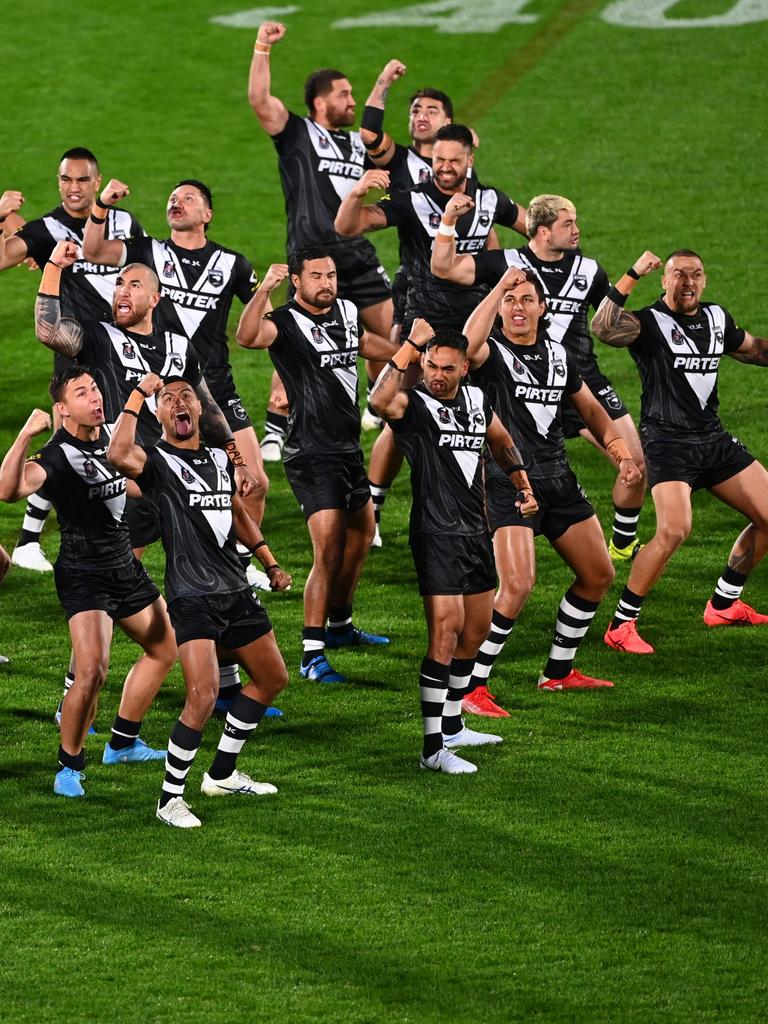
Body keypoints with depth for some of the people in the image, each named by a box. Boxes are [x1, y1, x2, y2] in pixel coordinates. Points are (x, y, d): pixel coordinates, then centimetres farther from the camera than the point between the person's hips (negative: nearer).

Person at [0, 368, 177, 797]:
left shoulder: (113, 434, 1)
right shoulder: (59, 455, -22)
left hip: (125, 565, 8)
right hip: (83, 576, -8)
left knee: (165, 649, 19)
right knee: (92, 672, -21)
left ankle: (123, 743, 34)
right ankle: (70, 766, -1)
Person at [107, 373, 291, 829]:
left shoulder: (219, 457, 13)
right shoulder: (157, 460, -8)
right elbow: (119, 455, -32)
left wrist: (271, 564, 26)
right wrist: (139, 394, -26)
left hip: (236, 589, 8)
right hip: (192, 597, -8)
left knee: (273, 679, 18)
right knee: (203, 698, -20)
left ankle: (223, 774, 32)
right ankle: (171, 798, -4)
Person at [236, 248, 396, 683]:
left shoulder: (347, 312, 8)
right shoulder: (286, 323, -14)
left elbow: (368, 343, 30)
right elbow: (248, 336, -36)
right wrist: (264, 290, -48)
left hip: (349, 447, 8)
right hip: (312, 453, -8)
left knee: (361, 535, 22)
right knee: (329, 552, -15)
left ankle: (340, 625, 42)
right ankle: (313, 655, -13)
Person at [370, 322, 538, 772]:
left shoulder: (477, 399, 7)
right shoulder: (414, 405, -12)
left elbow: (501, 440, 28)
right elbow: (381, 401, -37)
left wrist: (523, 484, 20)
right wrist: (410, 346, -33)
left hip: (477, 531, 8)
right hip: (437, 536, -8)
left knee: (477, 629, 17)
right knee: (446, 632, -15)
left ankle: (452, 725, 33)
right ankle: (434, 748, -13)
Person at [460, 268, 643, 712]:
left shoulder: (557, 353, 10)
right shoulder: (492, 352, -10)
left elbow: (591, 408, 22)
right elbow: (468, 345, -36)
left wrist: (622, 455, 9)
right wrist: (501, 286, -33)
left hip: (559, 480, 8)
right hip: (510, 483, -8)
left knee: (599, 576, 15)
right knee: (518, 585, -22)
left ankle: (559, 672, 31)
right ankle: (472, 688, -12)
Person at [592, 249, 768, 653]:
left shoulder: (716, 318, 11)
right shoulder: (649, 323, -10)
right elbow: (603, 329, -31)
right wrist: (632, 275, -31)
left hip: (713, 438, 7)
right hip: (667, 442, -7)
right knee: (674, 529, -26)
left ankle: (724, 604, 24)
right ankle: (621, 625, -14)